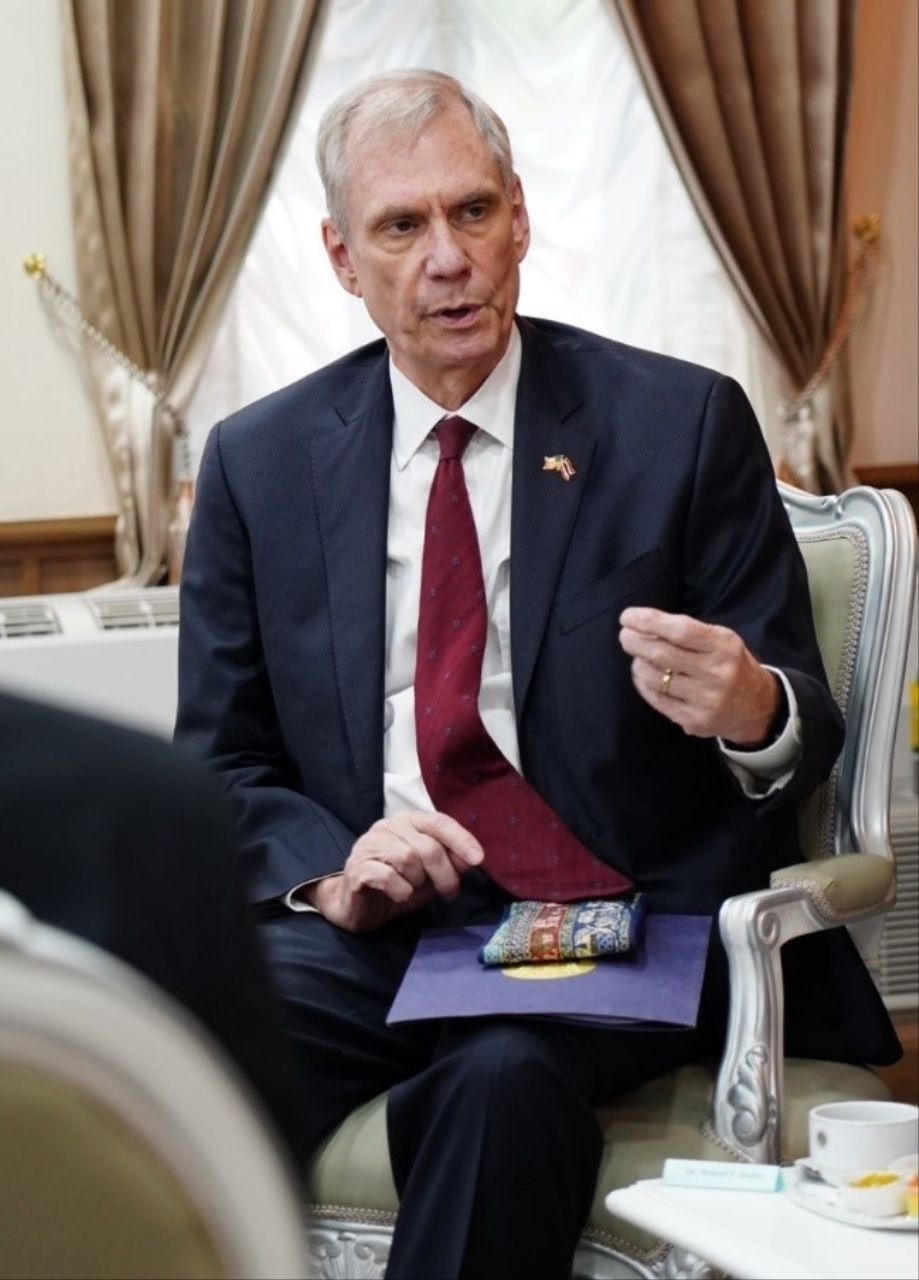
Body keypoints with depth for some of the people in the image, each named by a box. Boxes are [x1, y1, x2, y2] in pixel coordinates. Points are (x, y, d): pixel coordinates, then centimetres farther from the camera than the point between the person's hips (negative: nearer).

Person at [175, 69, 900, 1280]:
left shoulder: (686, 422, 3)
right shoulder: (259, 459, 10)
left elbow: (802, 729, 4)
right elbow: (222, 766, 12)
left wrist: (755, 712, -22)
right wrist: (329, 875, -10)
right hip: (369, 926, 2)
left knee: (505, 1070, -34)